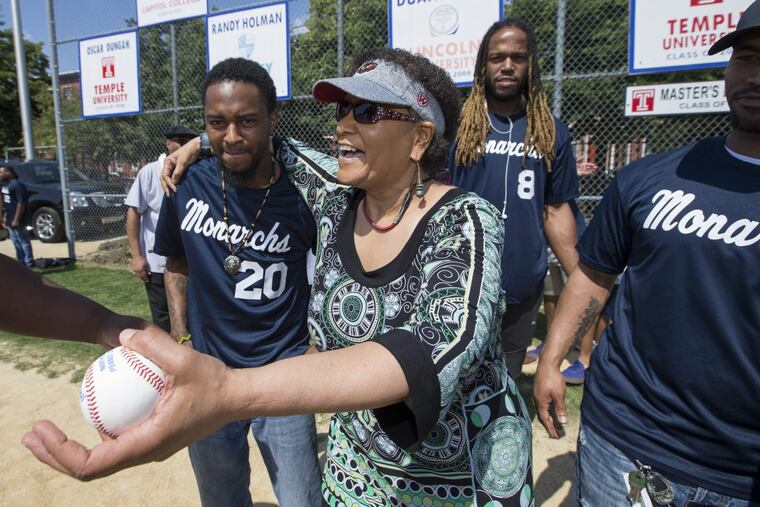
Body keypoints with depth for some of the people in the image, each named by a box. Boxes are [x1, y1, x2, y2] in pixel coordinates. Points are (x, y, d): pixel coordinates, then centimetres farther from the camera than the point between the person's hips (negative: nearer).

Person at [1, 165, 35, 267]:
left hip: (16, 220, -10)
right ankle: (22, 262, 21)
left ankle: (29, 262, 0)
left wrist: (16, 219, -22)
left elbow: (21, 203, -20)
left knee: (24, 240, -5)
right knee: (16, 242, 13)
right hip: (9, 220, 10)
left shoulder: (17, 185, -15)